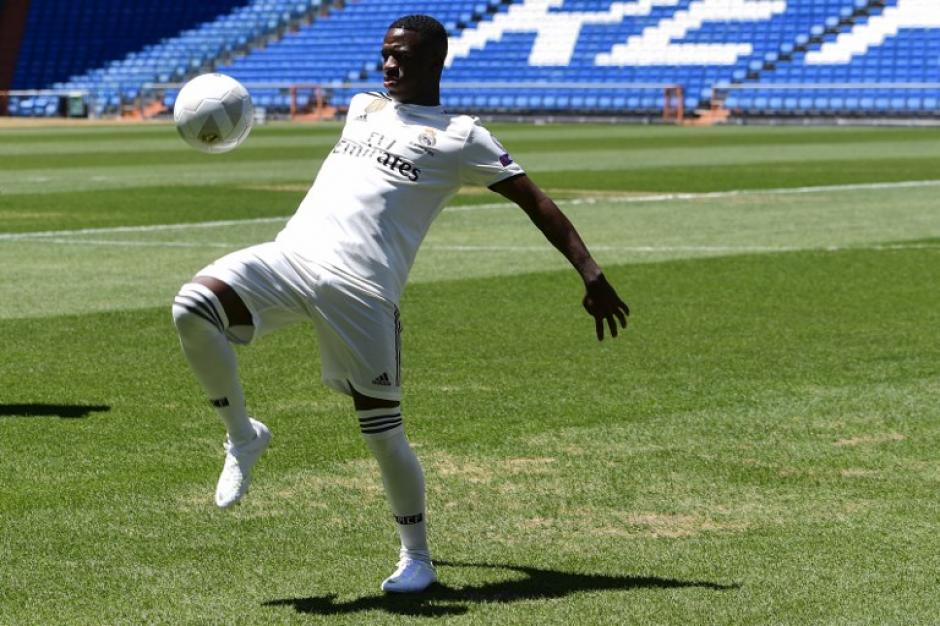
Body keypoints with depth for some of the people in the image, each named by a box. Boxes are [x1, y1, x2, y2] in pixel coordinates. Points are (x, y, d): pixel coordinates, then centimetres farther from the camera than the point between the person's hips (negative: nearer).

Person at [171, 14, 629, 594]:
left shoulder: (462, 137, 6)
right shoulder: (363, 107, 23)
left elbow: (537, 202, 3)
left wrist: (593, 277, -3)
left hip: (361, 289, -5)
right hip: (290, 256, 5)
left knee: (382, 431, -3)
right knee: (192, 306, -21)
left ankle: (417, 558, 18)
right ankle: (243, 436, -1)